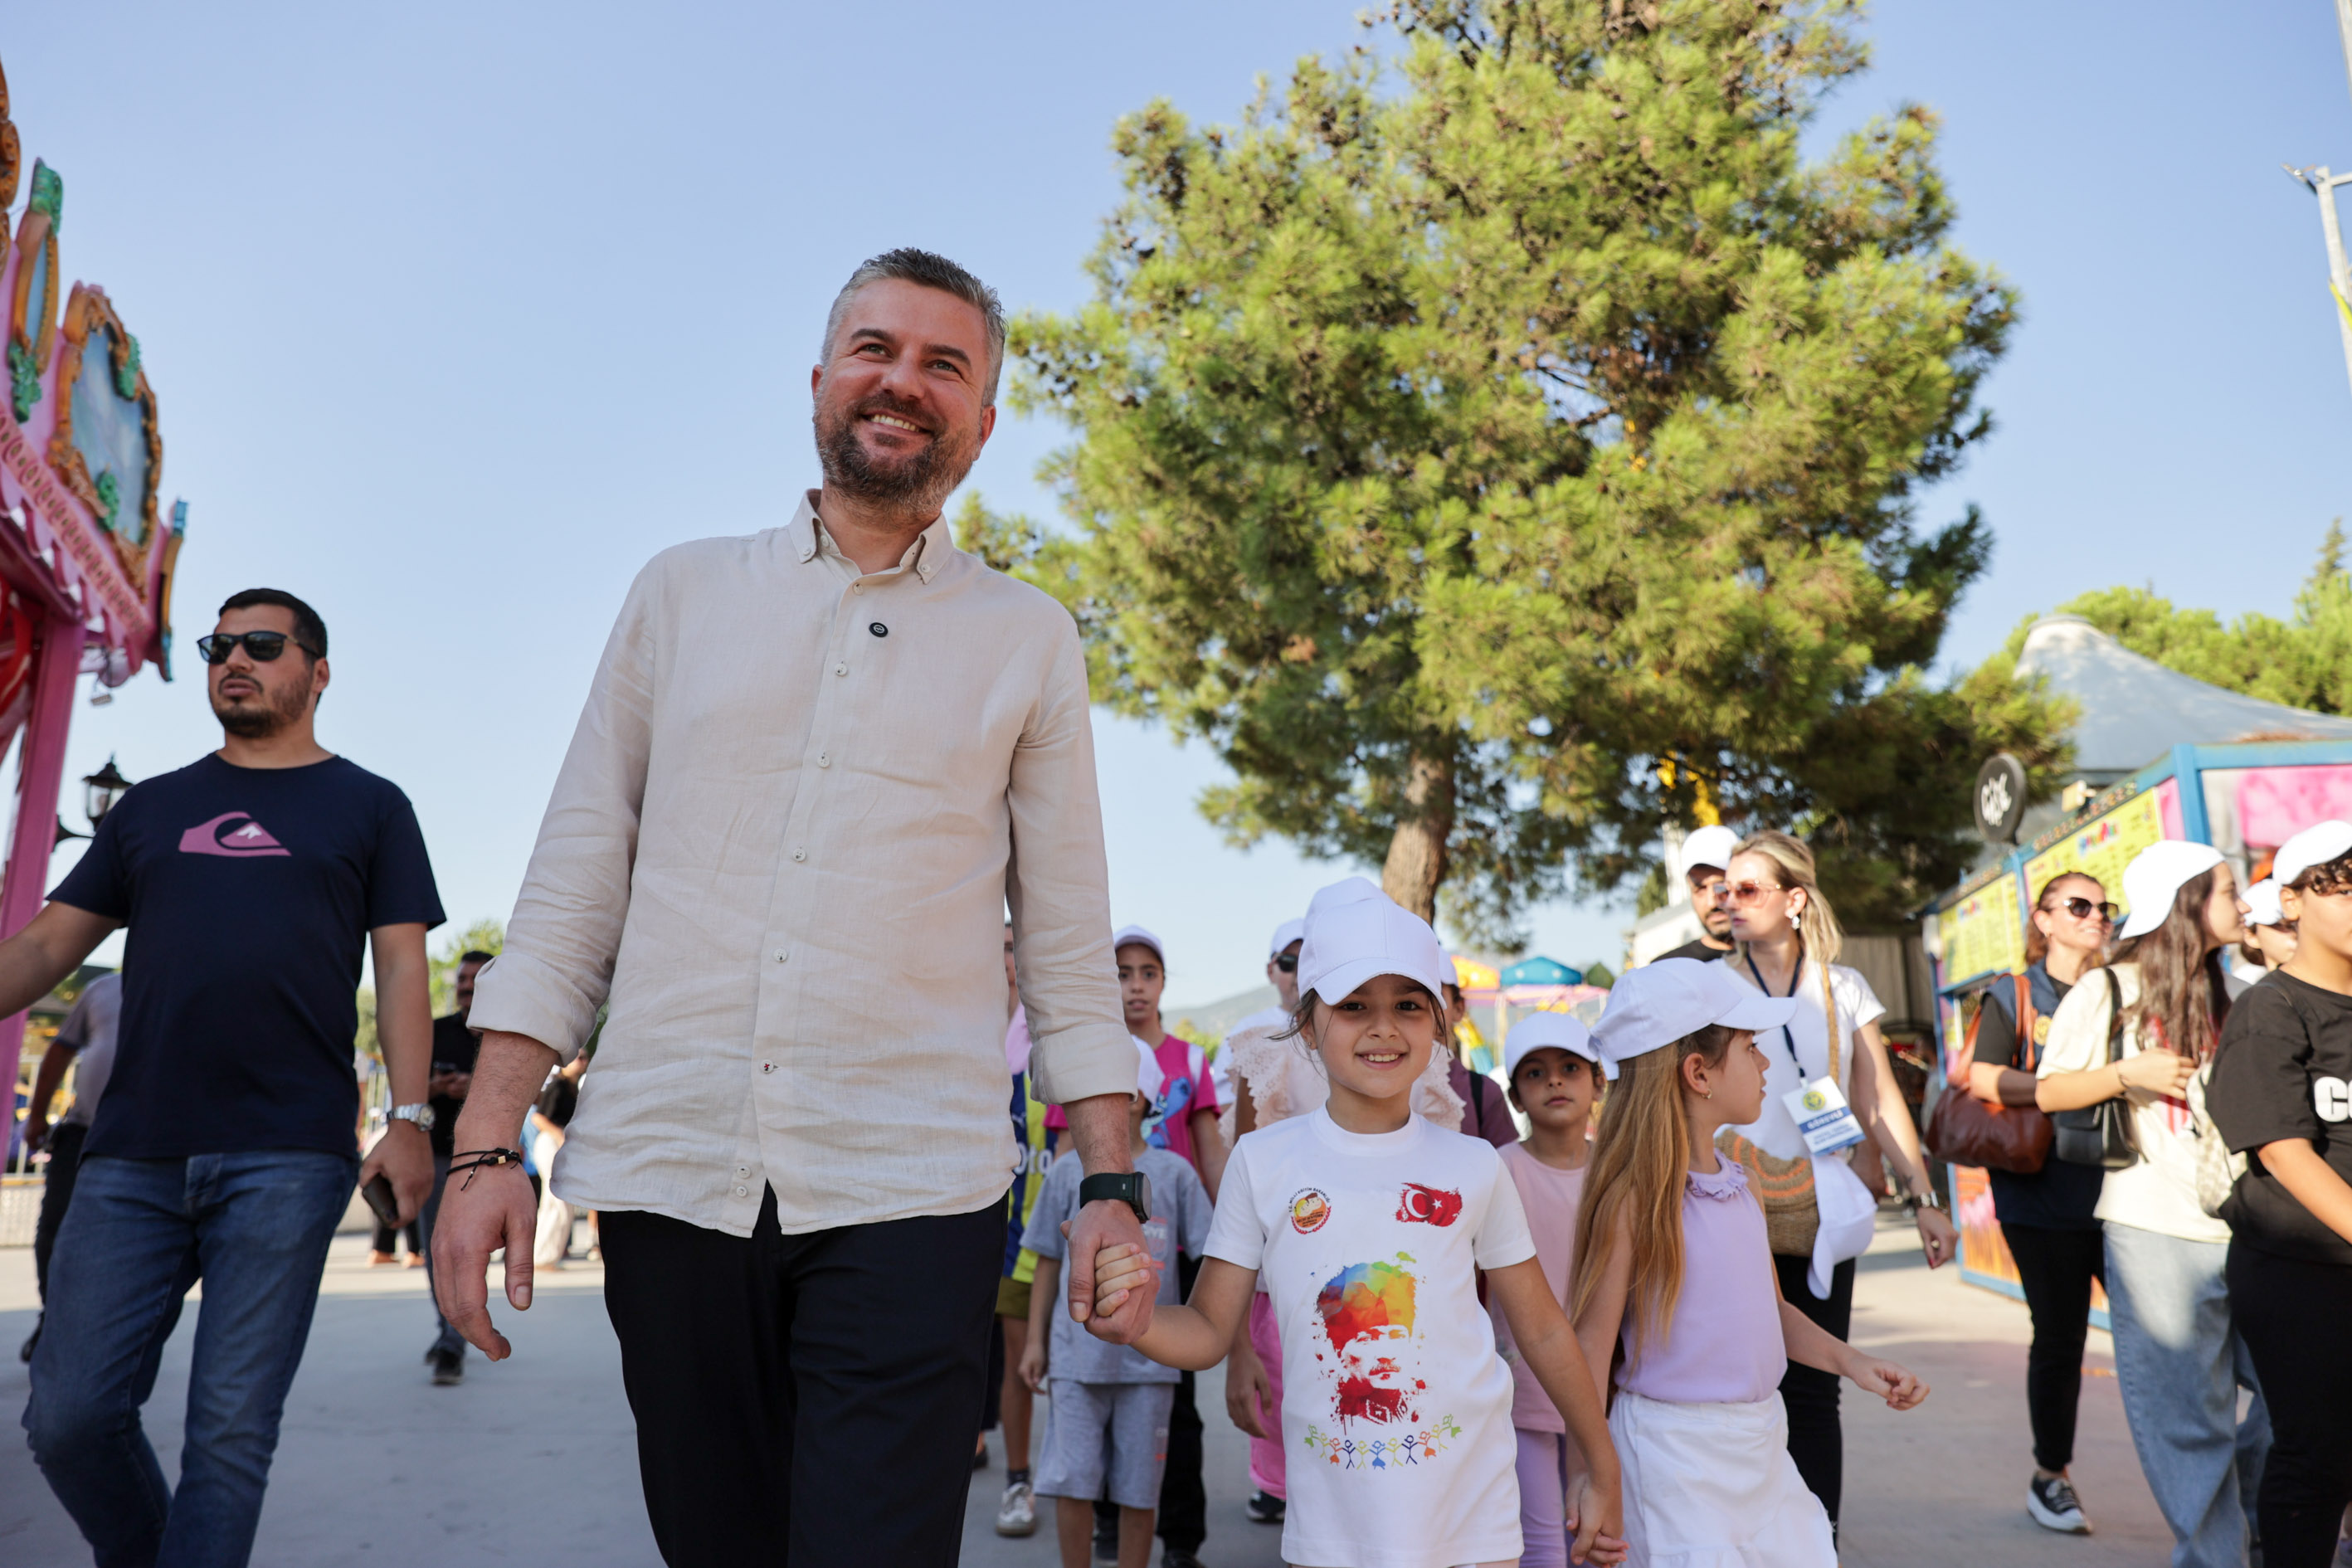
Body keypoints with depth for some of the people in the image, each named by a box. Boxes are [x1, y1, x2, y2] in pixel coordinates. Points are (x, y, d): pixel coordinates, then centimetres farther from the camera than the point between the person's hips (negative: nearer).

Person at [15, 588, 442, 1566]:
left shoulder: (368, 806, 11)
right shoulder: (151, 808, 19)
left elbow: (400, 967, 4)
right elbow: (47, 946, 16)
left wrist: (410, 1120, -7)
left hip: (287, 1161, -3)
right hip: (132, 1156, 4)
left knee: (230, 1430, -2)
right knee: (69, 1415, 3)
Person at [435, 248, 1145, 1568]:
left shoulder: (1028, 639, 8)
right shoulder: (685, 591, 11)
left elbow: (1070, 943, 7)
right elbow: (572, 889, 8)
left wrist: (1113, 1186, 1)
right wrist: (487, 1149, 2)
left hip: (909, 1194, -1)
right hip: (669, 1177, 2)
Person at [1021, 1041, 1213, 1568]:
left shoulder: (1174, 1173, -1)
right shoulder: (1069, 1173, 3)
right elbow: (1048, 1263, 8)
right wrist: (1036, 1340, 7)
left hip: (1149, 1356, -1)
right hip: (1078, 1353, 1)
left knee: (1139, 1489, 8)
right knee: (1071, 1483, 2)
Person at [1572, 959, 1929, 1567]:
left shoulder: (1736, 1182, 7)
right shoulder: (1635, 1198, -17)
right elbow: (1592, 1344, -16)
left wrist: (1851, 1362, 4)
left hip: (1761, 1442, 8)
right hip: (1676, 1449, -7)